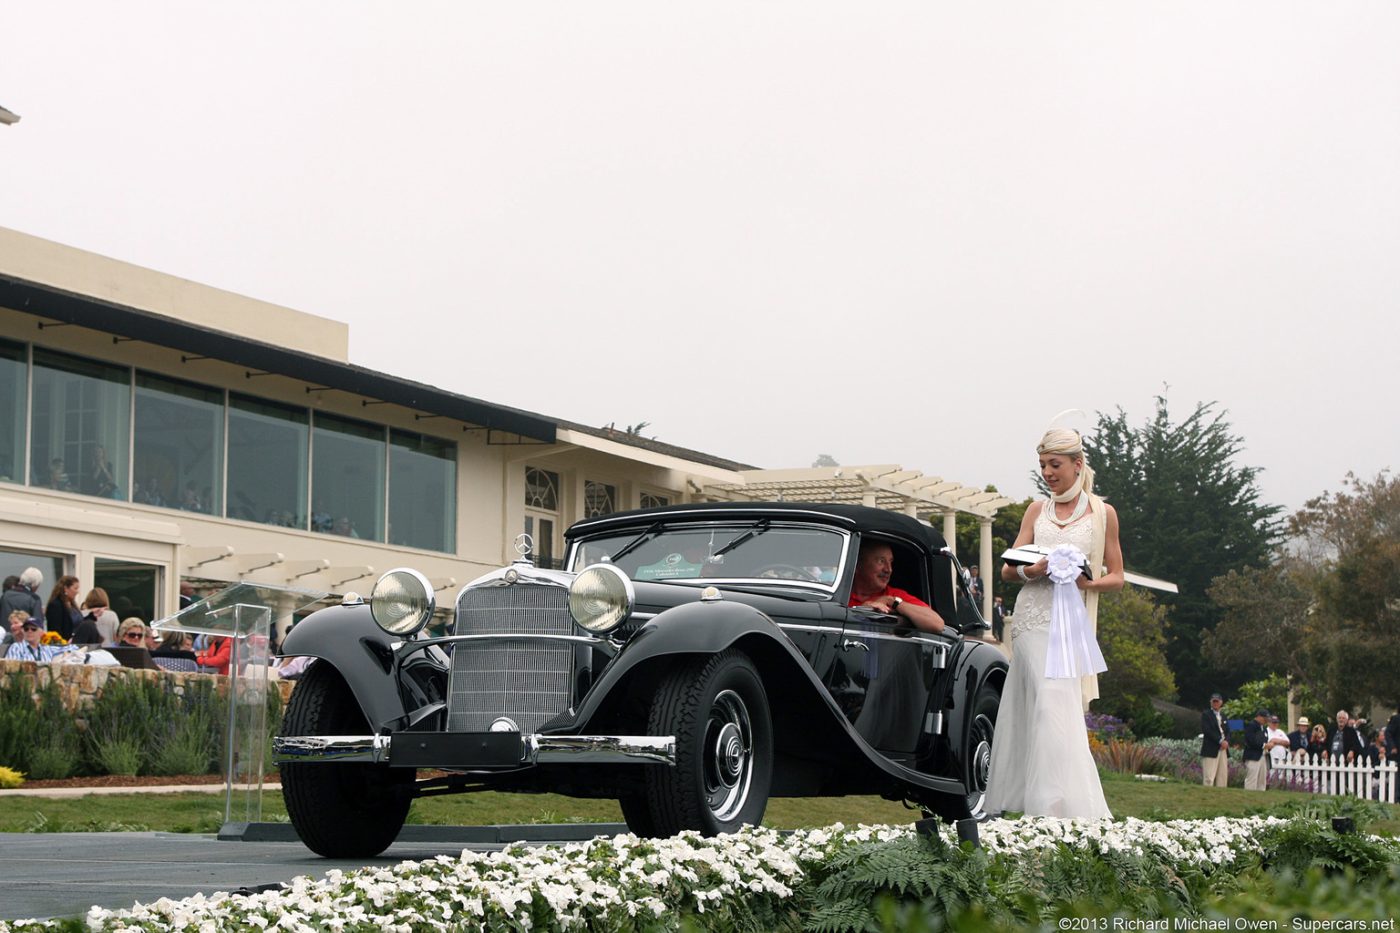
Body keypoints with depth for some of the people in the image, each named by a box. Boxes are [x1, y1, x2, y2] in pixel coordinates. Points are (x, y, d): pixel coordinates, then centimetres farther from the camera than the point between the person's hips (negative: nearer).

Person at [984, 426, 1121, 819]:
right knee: (1050, 704, -9)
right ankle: (1056, 804, -9)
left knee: (1054, 708, -11)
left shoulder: (1102, 513, 8)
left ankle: (1066, 806, -9)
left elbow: (1116, 578, 8)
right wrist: (1029, 571, -12)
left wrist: (1087, 582, -12)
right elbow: (1007, 569, 11)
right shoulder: (1037, 510, 14)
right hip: (1033, 615, 2)